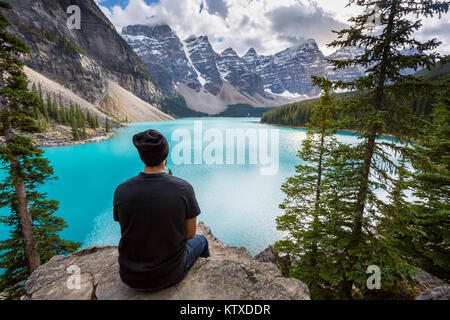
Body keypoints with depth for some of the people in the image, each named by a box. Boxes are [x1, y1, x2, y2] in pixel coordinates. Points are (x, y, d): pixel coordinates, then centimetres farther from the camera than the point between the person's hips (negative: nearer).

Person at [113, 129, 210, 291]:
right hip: (169, 276, -2)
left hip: (131, 278, 3)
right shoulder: (184, 189, -23)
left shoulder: (121, 191, -15)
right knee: (200, 240, 27)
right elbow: (190, 233, -10)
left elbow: (126, 230, 1)